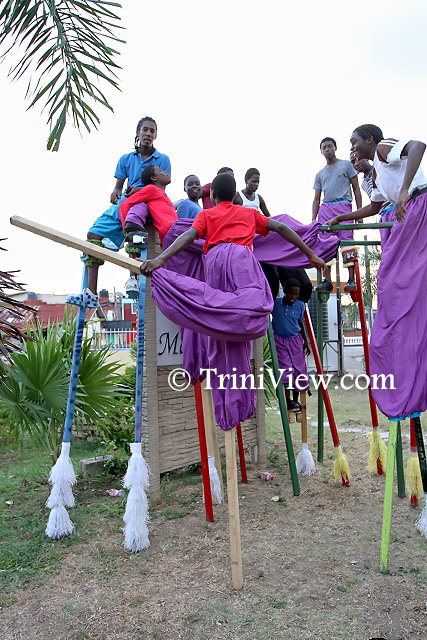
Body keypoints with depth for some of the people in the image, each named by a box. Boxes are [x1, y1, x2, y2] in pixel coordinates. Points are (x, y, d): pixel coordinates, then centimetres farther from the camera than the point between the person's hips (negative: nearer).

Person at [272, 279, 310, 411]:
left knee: (299, 370, 4)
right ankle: (288, 401, -2)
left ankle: (295, 400, 17)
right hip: (279, 340, -3)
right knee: (286, 371, -9)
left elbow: (300, 323, 10)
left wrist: (305, 341, 12)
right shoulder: (275, 303, -10)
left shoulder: (300, 305, -2)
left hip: (295, 340, 3)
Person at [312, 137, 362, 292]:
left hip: (343, 206, -4)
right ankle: (327, 280, -4)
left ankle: (351, 280, -14)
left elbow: (356, 189, 8)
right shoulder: (320, 174, 24)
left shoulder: (346, 165, 13)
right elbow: (316, 199, 21)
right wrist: (313, 219, 8)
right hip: (325, 208, 4)